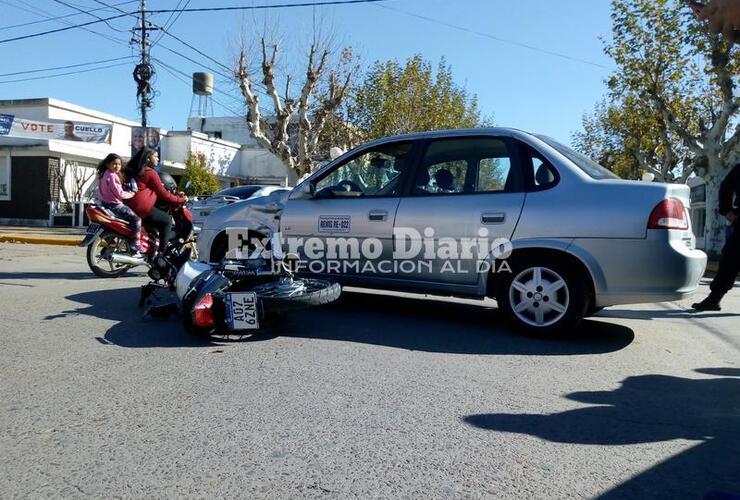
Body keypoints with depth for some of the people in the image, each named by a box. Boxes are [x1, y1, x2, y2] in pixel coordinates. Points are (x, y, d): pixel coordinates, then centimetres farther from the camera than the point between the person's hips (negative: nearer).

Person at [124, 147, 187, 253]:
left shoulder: (135, 170, 21)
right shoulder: (151, 173, -7)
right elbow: (163, 194, -6)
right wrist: (180, 199, 4)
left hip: (130, 206, 10)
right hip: (142, 207, -10)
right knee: (167, 220, -3)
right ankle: (162, 252, -9)